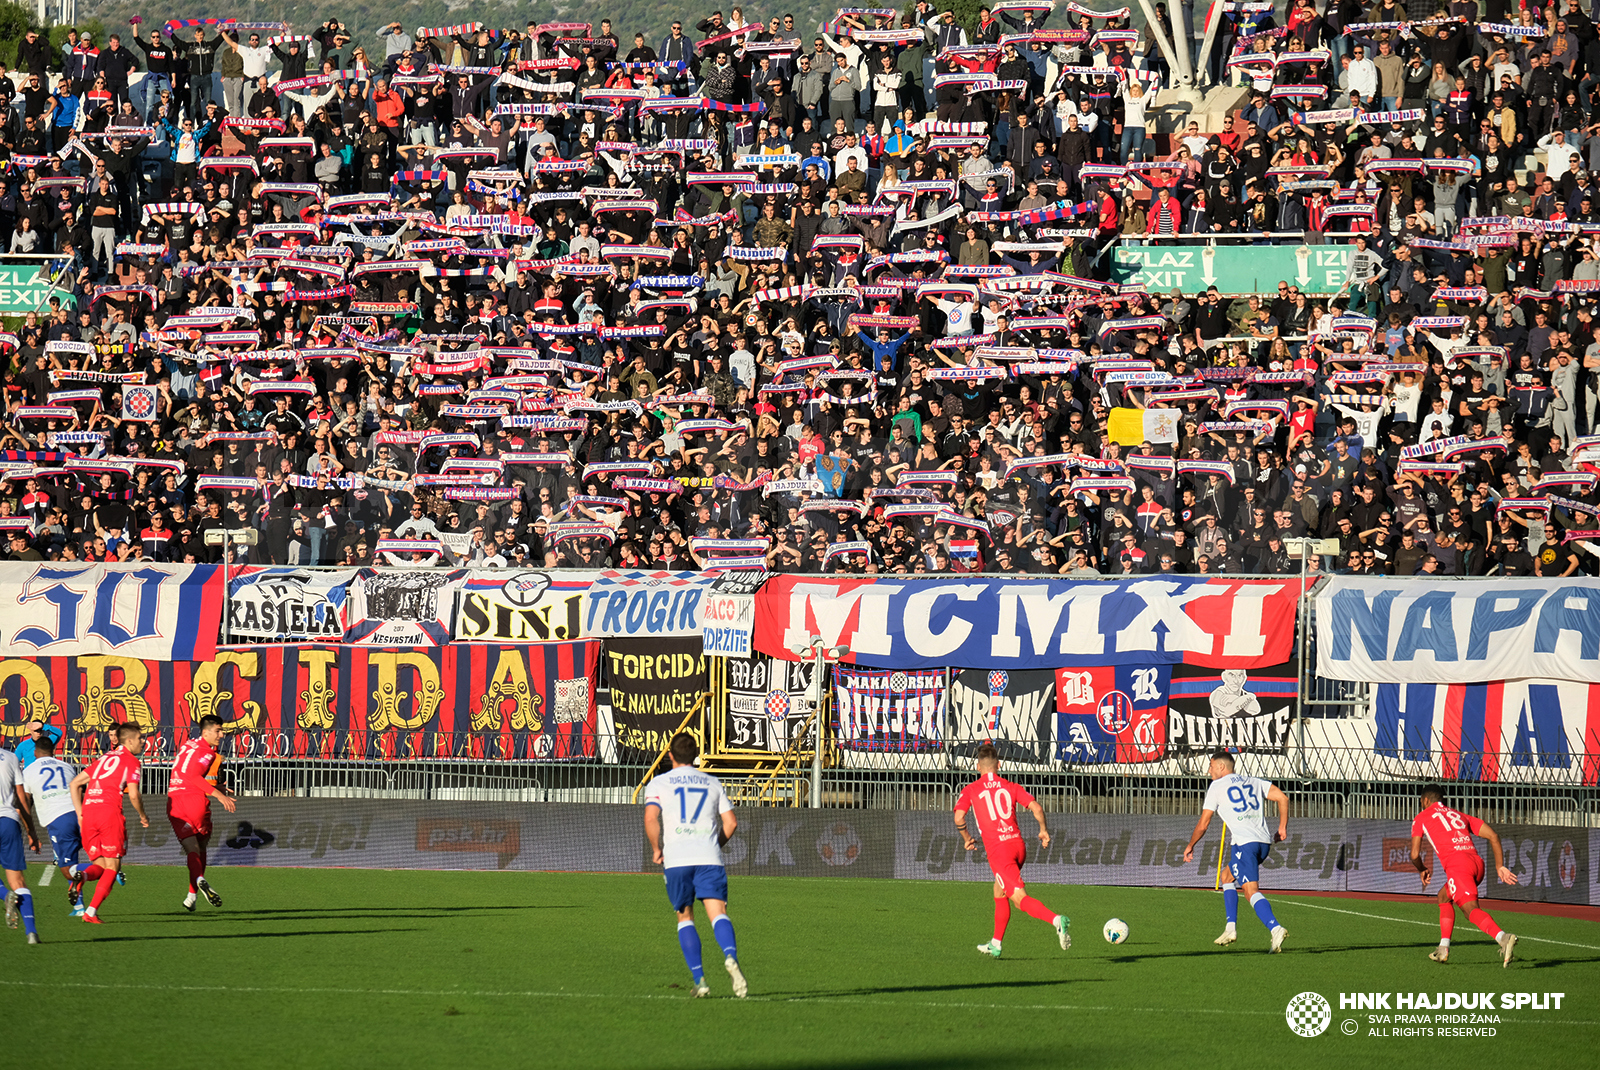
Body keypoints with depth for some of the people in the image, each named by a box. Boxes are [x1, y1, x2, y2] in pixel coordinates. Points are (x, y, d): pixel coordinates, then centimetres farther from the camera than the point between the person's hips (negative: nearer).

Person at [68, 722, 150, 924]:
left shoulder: (104, 757, 24)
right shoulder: (131, 761, 4)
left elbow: (75, 783, 21)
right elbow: (133, 795, -6)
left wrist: (80, 814, 19)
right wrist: (143, 817, 12)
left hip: (88, 812, 6)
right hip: (110, 811, -6)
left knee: (100, 865, 15)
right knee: (112, 867, 4)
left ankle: (82, 876, -20)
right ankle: (91, 912, -7)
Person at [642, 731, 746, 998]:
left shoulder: (659, 783, 9)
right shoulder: (712, 783, 18)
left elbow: (651, 818, -6)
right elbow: (731, 821, 12)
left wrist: (656, 848, 7)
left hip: (676, 859, -1)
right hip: (709, 857, 1)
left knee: (685, 918, 11)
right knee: (718, 913, -9)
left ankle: (699, 980, 1)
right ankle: (731, 957, -39)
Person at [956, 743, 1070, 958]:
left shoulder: (970, 790, 5)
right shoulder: (1011, 787, 12)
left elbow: (959, 818, -8)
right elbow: (1036, 808, 1)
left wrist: (967, 838, 10)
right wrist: (1043, 830, 17)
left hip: (998, 850, -5)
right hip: (1018, 844, 5)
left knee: (1020, 898, -13)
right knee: (999, 892, 25)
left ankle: (1056, 920, -37)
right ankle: (996, 944, 33)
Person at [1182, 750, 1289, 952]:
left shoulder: (1217, 786, 6)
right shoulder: (1253, 782, 22)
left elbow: (1203, 824, 6)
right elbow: (1282, 798, 12)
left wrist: (1190, 846, 21)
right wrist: (1282, 828, 17)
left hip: (1244, 843, -7)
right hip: (1264, 842, 7)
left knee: (1251, 890, -14)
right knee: (1228, 877, 25)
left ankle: (1275, 929, -35)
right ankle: (1230, 928, 18)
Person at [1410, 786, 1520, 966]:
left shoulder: (1420, 819, 19)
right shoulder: (1460, 816, 32)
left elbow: (1415, 855, 13)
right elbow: (1493, 835, 21)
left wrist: (1423, 870, 34)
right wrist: (1500, 866, 21)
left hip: (1457, 864, -7)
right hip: (1477, 862, 7)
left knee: (1471, 910, -20)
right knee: (1444, 897, 29)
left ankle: (1503, 938, -46)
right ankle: (1443, 948, 24)